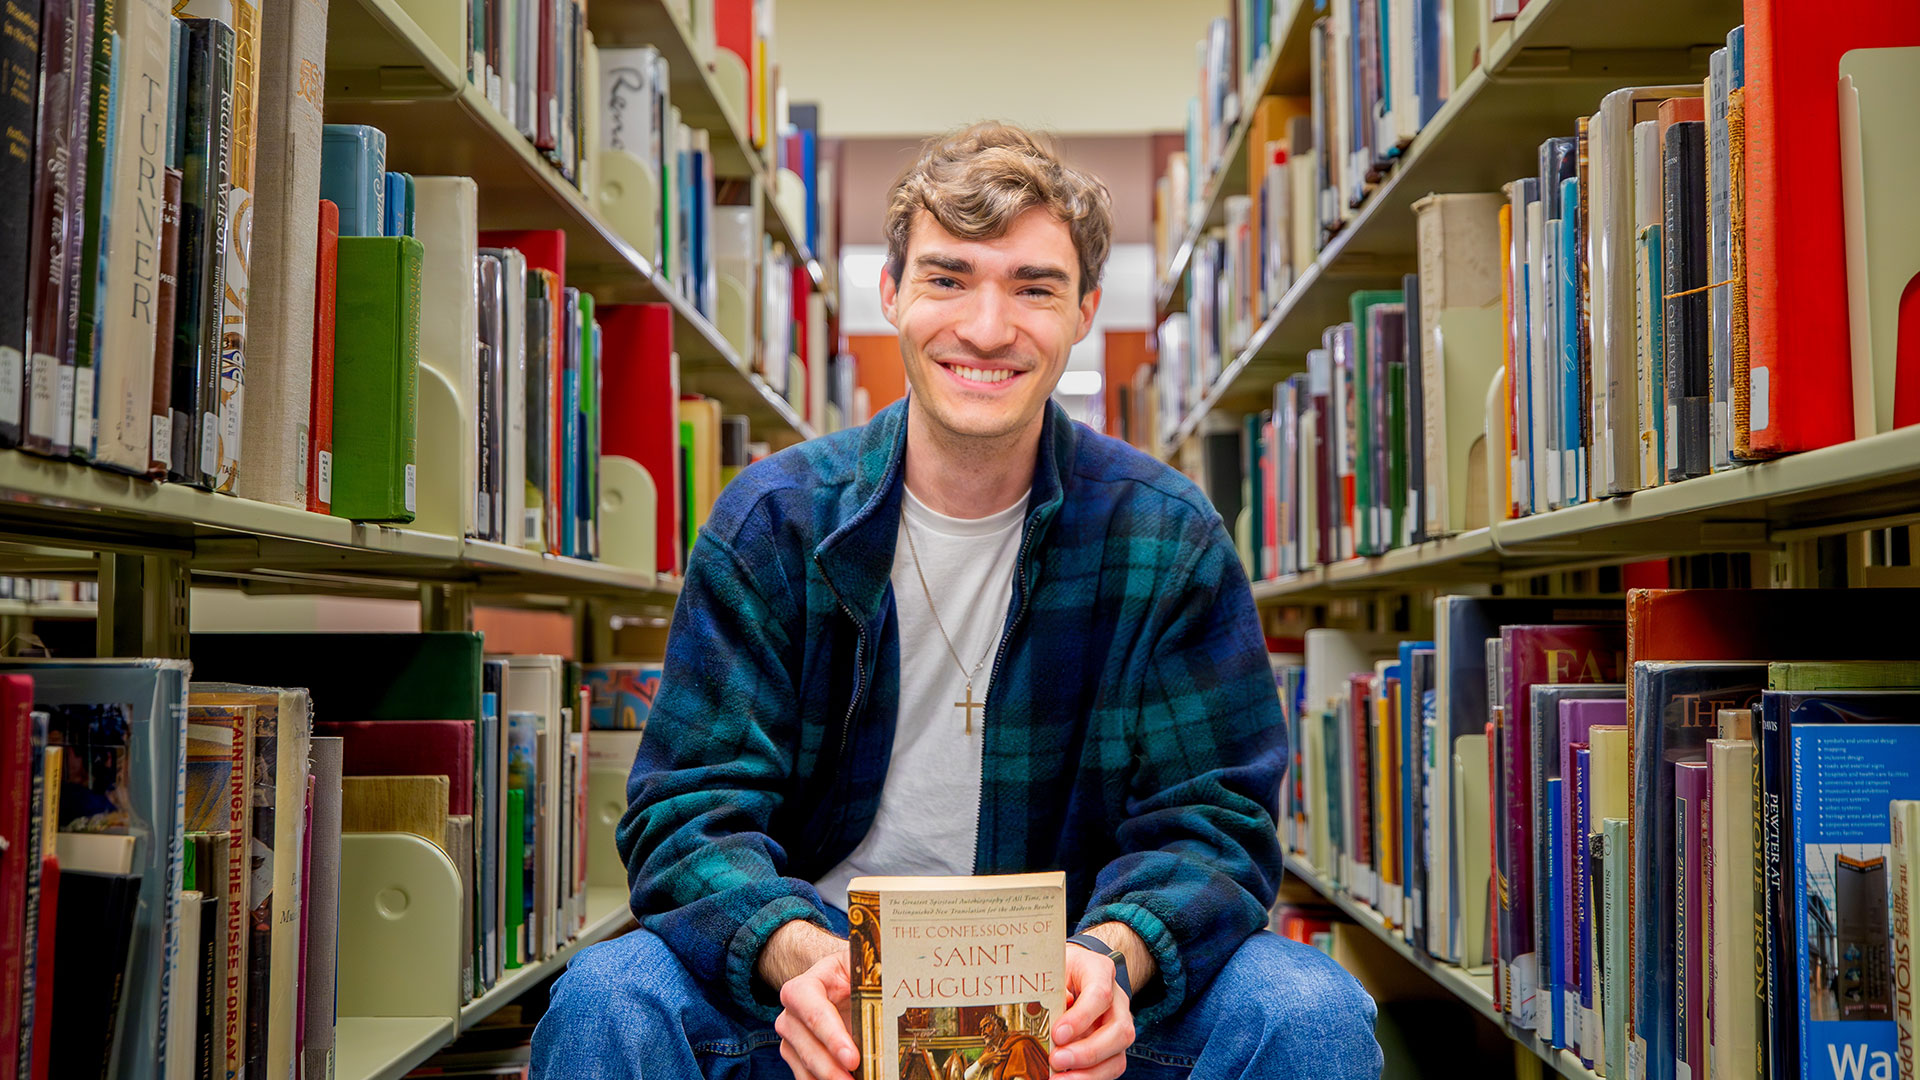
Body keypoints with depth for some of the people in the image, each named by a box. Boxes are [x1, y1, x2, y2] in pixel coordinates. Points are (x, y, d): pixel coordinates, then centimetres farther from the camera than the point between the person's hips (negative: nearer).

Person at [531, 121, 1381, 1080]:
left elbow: (1211, 819, -5)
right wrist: (801, 954, -30)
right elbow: (692, 811, -8)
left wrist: (1113, 955, -28)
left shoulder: (1168, 536, -3)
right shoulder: (772, 523, -4)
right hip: (827, 999, -1)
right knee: (603, 1003, -28)